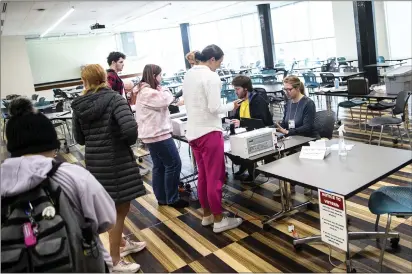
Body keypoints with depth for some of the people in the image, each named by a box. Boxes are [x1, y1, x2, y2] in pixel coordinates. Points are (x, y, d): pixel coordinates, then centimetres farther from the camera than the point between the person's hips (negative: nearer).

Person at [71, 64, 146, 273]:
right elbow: (130, 128, -29)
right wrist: (130, 142, -8)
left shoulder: (79, 105, 3)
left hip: (94, 161, 7)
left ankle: (122, 244, 43)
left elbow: (79, 139, 9)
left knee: (112, 207, 24)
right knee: (119, 209, 7)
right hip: (115, 160, -6)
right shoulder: (114, 98, -14)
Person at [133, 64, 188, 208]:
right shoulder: (148, 93, -19)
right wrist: (162, 88, -6)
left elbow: (161, 103, 17)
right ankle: (172, 199, 5)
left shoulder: (144, 91, 15)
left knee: (159, 166, 14)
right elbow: (167, 99, -21)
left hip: (152, 134, 11)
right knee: (174, 164, -4)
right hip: (158, 134, -11)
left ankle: (161, 198, 21)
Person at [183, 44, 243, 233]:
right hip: (209, 132, -8)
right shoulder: (211, 76, -15)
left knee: (202, 176, 17)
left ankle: (206, 215, 28)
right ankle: (218, 220, 13)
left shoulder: (188, 75, 10)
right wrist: (231, 106, -3)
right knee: (215, 178, 2)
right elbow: (214, 108, -19)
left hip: (193, 132, 8)